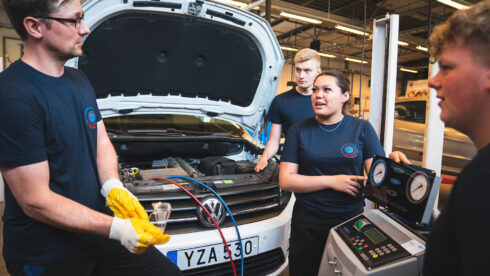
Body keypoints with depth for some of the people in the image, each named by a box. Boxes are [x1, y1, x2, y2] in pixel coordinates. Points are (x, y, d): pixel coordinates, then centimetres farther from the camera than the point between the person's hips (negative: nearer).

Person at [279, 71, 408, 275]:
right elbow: (285, 180, -8)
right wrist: (331, 181, -16)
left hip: (350, 220, 0)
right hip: (307, 225, 0)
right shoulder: (299, 131, -2)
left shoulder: (362, 129, 1)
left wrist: (392, 160, -27)